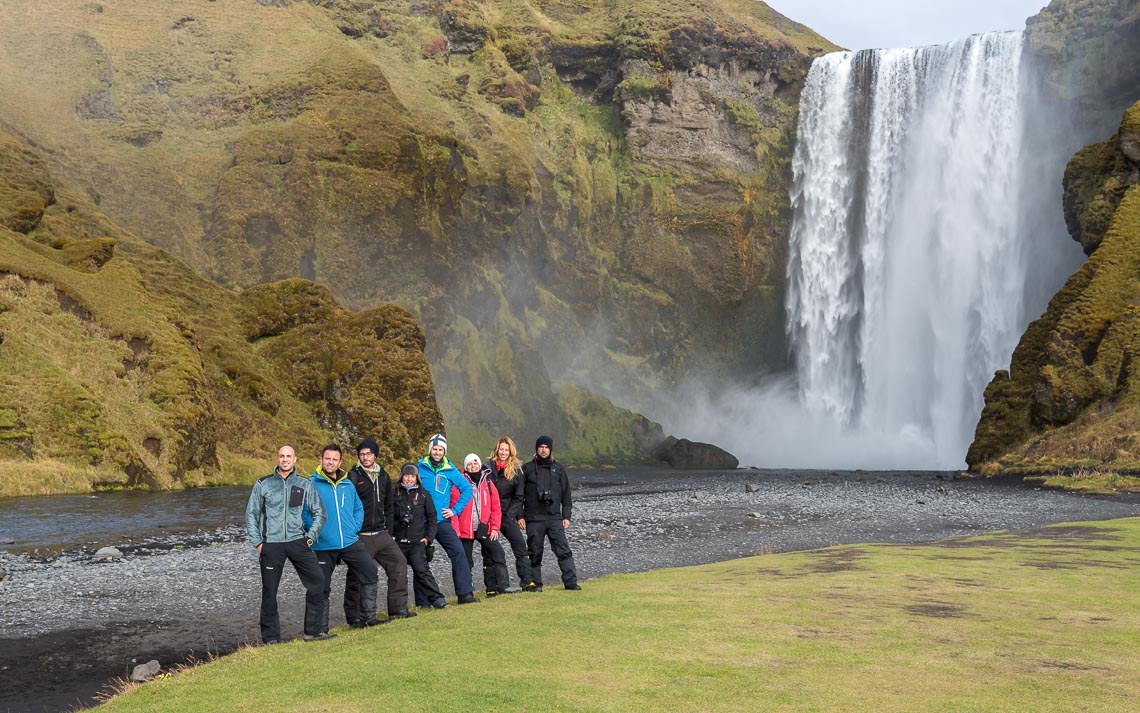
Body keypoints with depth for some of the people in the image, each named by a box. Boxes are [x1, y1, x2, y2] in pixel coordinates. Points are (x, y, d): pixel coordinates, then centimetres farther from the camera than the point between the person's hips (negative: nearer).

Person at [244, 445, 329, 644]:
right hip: (271, 544, -1)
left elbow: (319, 513, 13)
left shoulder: (305, 485, 9)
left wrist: (310, 538, 3)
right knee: (269, 591, 2)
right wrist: (258, 542, 2)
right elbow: (251, 514, 11)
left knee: (317, 580, -12)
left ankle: (312, 631, -2)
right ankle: (270, 638, 13)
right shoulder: (263, 484, 7)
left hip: (297, 541, 1)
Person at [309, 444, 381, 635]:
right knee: (322, 588, 2)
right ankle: (321, 629, 11)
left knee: (370, 573, 0)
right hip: (323, 546, -5)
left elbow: (358, 508, 22)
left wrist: (355, 527, 7)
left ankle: (369, 617, 11)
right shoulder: (312, 484, -5)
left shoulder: (347, 484, 11)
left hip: (350, 542, 5)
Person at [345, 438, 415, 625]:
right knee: (356, 576, -2)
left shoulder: (383, 476, 12)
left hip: (381, 534, 6)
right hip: (361, 536, -6)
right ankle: (355, 617, 7)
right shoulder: (353, 477, -8)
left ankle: (398, 609, 10)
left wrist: (388, 525, 14)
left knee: (399, 562, 2)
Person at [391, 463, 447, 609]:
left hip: (417, 542, -1)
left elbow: (431, 517, 10)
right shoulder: (394, 494, 5)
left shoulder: (423, 495, 7)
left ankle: (437, 598, -13)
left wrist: (428, 537, 2)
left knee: (421, 570, -15)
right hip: (397, 542, 2)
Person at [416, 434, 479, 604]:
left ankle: (465, 593, -8)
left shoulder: (450, 471, 4)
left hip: (442, 521, 2)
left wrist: (455, 509, 3)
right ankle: (422, 602, 11)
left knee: (458, 553, -11)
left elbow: (467, 489, 10)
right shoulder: (419, 468, -2)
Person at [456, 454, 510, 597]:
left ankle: (501, 586, -2)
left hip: (485, 529, 3)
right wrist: (455, 530, -12)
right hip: (465, 530, -2)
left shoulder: (488, 483, 8)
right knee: (466, 561, 5)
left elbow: (496, 507, 8)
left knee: (497, 554, -6)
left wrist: (495, 528, -1)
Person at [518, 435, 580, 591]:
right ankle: (535, 583, 10)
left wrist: (566, 516, 6)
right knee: (535, 553, 2)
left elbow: (566, 494, 13)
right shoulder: (527, 468, 6)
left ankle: (571, 581, -4)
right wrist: (519, 516, -2)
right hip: (534, 519, -1)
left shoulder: (558, 468, 11)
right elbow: (519, 494, 5)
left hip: (555, 518, 1)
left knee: (564, 550, -6)